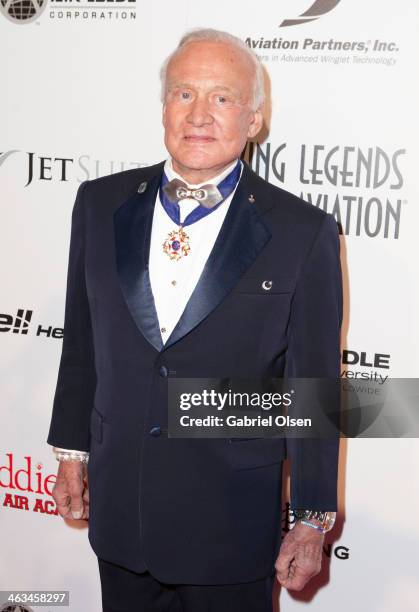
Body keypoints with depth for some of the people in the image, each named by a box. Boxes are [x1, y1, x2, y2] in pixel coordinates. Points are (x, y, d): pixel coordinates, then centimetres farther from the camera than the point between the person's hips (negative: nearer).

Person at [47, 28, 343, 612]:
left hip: (233, 519, -3)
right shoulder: (101, 203, -1)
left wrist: (313, 520, -4)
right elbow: (81, 342, 7)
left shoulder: (303, 233, -12)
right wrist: (71, 451, 11)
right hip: (118, 503, 3)